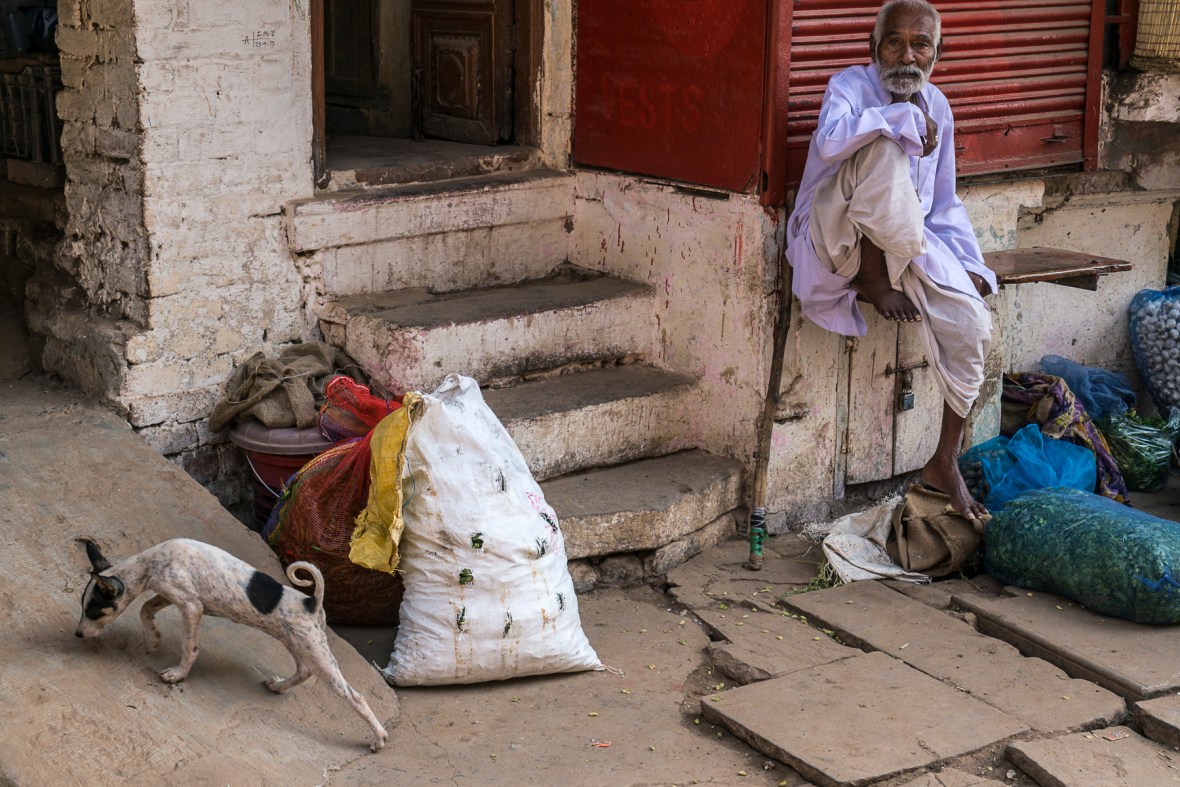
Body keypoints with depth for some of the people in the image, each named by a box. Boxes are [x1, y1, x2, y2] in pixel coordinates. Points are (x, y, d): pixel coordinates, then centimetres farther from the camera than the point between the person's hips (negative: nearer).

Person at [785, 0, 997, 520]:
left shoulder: (937, 106, 10)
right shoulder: (851, 84, -8)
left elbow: (944, 203, 17)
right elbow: (831, 141, -34)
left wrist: (969, 264, 5)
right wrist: (905, 120, -27)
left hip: (909, 241, 6)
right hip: (838, 238, -6)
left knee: (971, 324, -16)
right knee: (882, 150, -33)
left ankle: (944, 463, 0)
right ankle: (874, 283, -17)